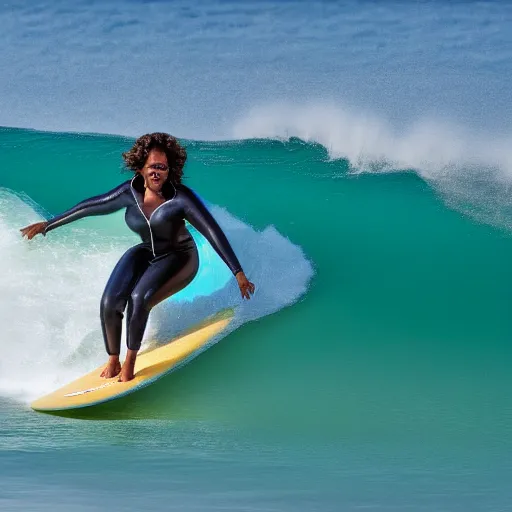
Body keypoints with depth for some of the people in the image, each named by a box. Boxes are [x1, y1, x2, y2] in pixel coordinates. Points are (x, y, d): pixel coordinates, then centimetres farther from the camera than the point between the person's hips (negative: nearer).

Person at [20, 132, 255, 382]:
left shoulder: (181, 197, -25)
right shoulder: (130, 192, -12)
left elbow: (213, 232, -27)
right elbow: (90, 207, -2)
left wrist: (238, 272, -32)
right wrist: (47, 225, 5)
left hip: (179, 258, -4)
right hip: (146, 254, 5)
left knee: (139, 299, -30)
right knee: (110, 303, -17)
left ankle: (130, 360, -10)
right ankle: (113, 361, 5)